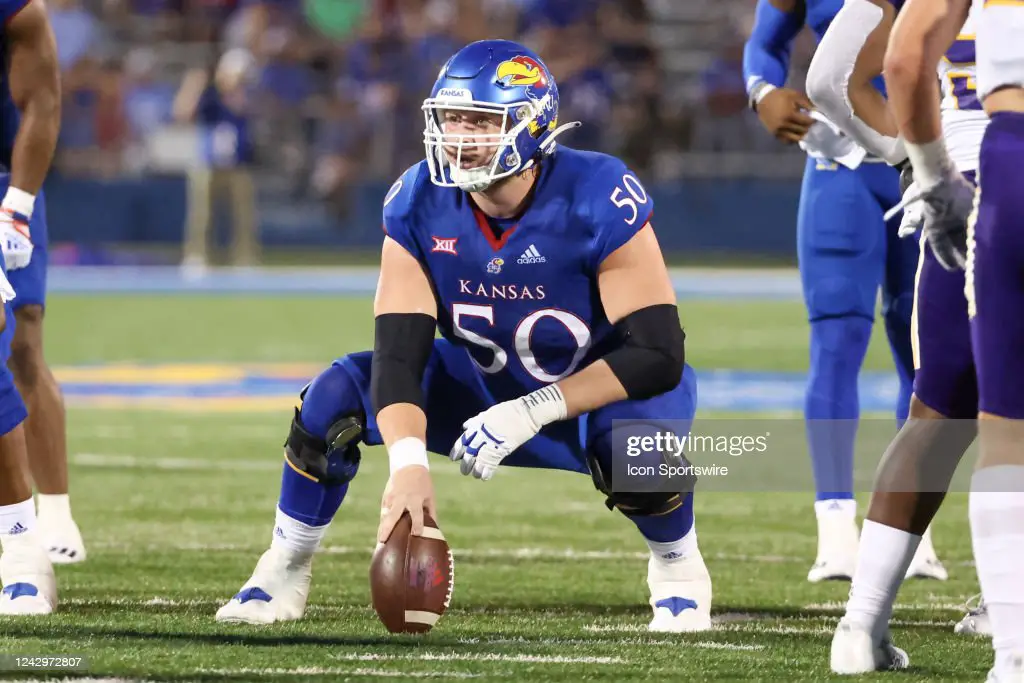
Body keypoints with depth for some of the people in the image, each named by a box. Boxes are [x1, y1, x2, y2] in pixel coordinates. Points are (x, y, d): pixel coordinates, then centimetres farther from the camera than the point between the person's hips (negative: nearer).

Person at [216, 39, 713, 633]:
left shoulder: (597, 201, -30)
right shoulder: (420, 204, -18)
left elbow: (658, 354, -30)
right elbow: (400, 352, -23)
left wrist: (530, 414, -35)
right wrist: (409, 462, -42)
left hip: (601, 388, -4)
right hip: (486, 385, 4)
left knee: (632, 442, -39)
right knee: (338, 397, -18)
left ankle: (678, 569, -6)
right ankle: (285, 573, 3)